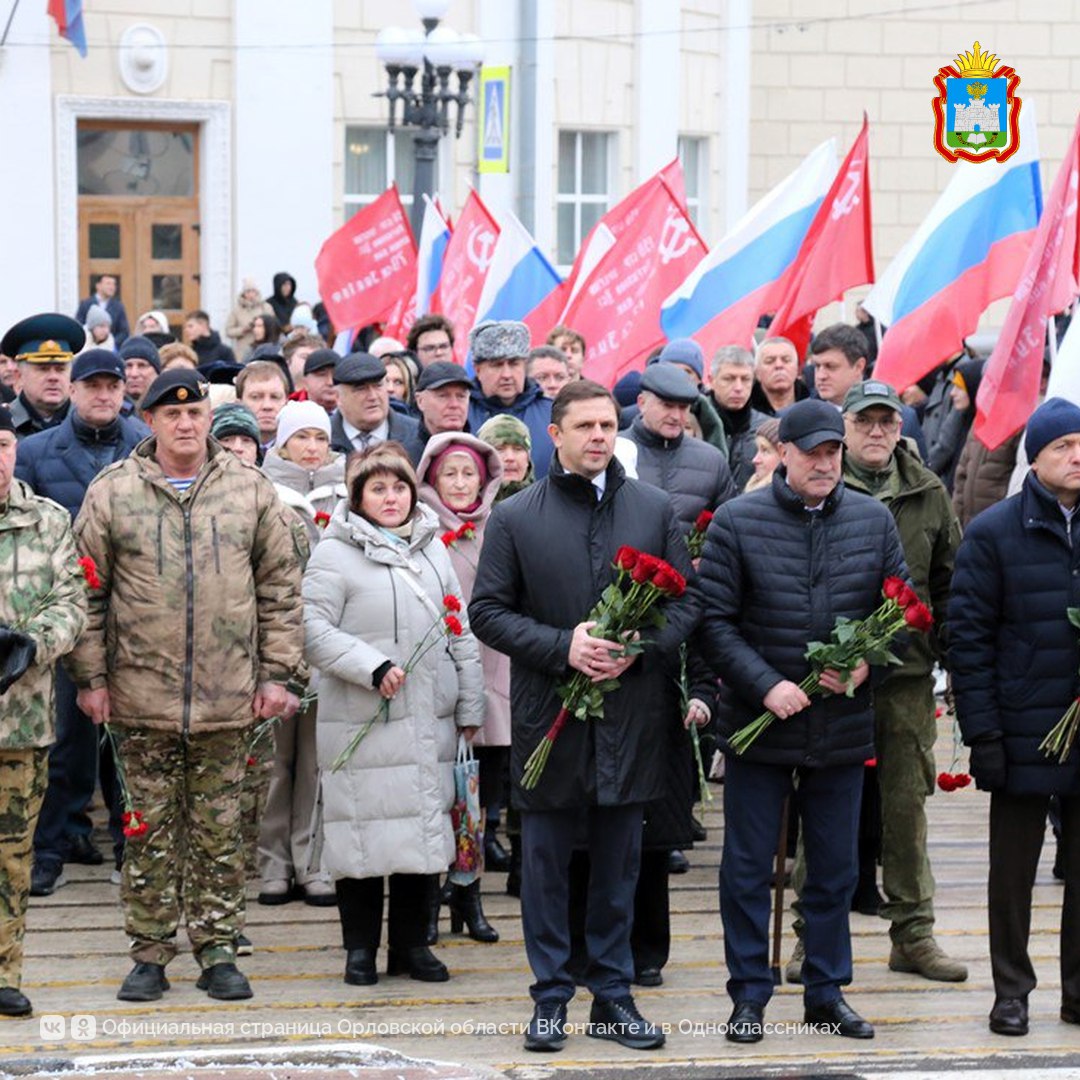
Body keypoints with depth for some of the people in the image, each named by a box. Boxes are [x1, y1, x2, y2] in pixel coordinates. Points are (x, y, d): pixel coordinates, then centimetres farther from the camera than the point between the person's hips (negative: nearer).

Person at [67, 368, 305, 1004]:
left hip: (228, 699, 1)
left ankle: (217, 948, 15)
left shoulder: (251, 491, 5)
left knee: (220, 829, 6)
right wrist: (91, 676, 0)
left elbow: (281, 588, 9)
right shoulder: (113, 493, 2)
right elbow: (88, 589, 5)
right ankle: (150, 953, 13)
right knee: (150, 830, 4)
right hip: (142, 696, -1)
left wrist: (277, 672, 4)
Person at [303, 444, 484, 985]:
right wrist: (372, 667, -16)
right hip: (360, 721, -5)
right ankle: (360, 946, 12)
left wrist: (469, 709, 13)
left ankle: (411, 944, 18)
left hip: (428, 720, 5)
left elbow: (460, 633, 16)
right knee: (365, 831, -1)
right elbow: (313, 628, -9)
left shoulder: (433, 549, 13)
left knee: (421, 828, 8)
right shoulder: (335, 553, -4)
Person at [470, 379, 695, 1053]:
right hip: (549, 714, -1)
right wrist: (562, 647, -14)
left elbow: (687, 600, 6)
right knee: (547, 863, 4)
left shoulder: (655, 510, 6)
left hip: (631, 713, 1)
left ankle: (614, 995, 17)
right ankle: (551, 997, 13)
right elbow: (488, 611, -1)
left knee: (620, 863, 8)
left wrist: (641, 648, -12)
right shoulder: (515, 518, 2)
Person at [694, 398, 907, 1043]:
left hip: (844, 725, 3)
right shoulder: (737, 522, -6)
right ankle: (750, 995, 15)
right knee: (748, 867, 4)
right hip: (758, 722, -3)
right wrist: (766, 685, -16)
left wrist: (866, 663, -9)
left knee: (836, 869, 12)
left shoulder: (873, 520, 3)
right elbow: (713, 620, -7)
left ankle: (828, 990, 24)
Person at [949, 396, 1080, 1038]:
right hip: (1024, 736, -3)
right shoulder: (995, 533, -3)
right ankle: (1012, 990, 18)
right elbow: (969, 637, -6)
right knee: (1014, 869, 8)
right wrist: (982, 734, -11)